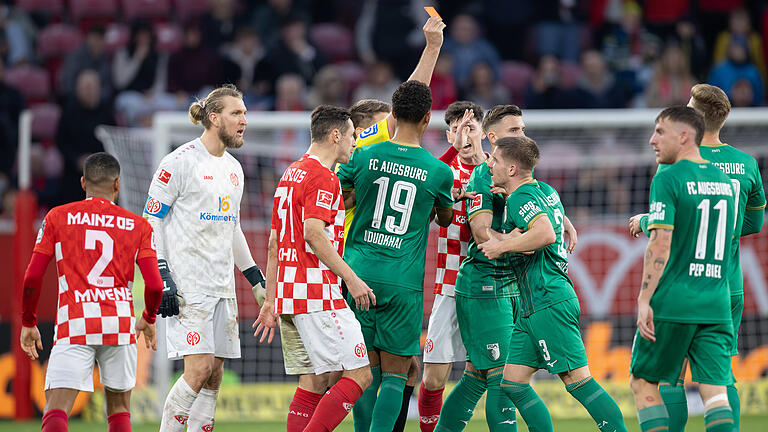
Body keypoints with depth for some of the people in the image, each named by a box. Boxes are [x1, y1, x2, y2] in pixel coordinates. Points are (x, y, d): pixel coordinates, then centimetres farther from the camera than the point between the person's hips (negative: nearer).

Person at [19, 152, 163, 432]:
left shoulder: (57, 217, 7)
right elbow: (154, 286, 2)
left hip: (74, 325, -2)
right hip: (120, 324, 2)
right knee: (119, 409, 18)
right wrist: (148, 319, 22)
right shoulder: (138, 226, 9)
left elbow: (32, 278, 3)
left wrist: (28, 324, 16)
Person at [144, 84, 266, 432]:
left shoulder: (233, 168, 16)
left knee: (214, 376, 4)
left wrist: (254, 275, 24)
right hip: (187, 284, -8)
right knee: (200, 369, -16)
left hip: (223, 285, 8)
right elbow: (151, 220, -8)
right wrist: (161, 277, -15)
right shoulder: (180, 162, -8)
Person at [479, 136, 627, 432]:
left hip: (548, 303, -10)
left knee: (577, 379, -12)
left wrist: (502, 245, -17)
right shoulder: (545, 191, 16)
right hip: (533, 308, 10)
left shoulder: (521, 198, -12)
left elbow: (545, 233, -29)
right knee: (512, 382, 8)